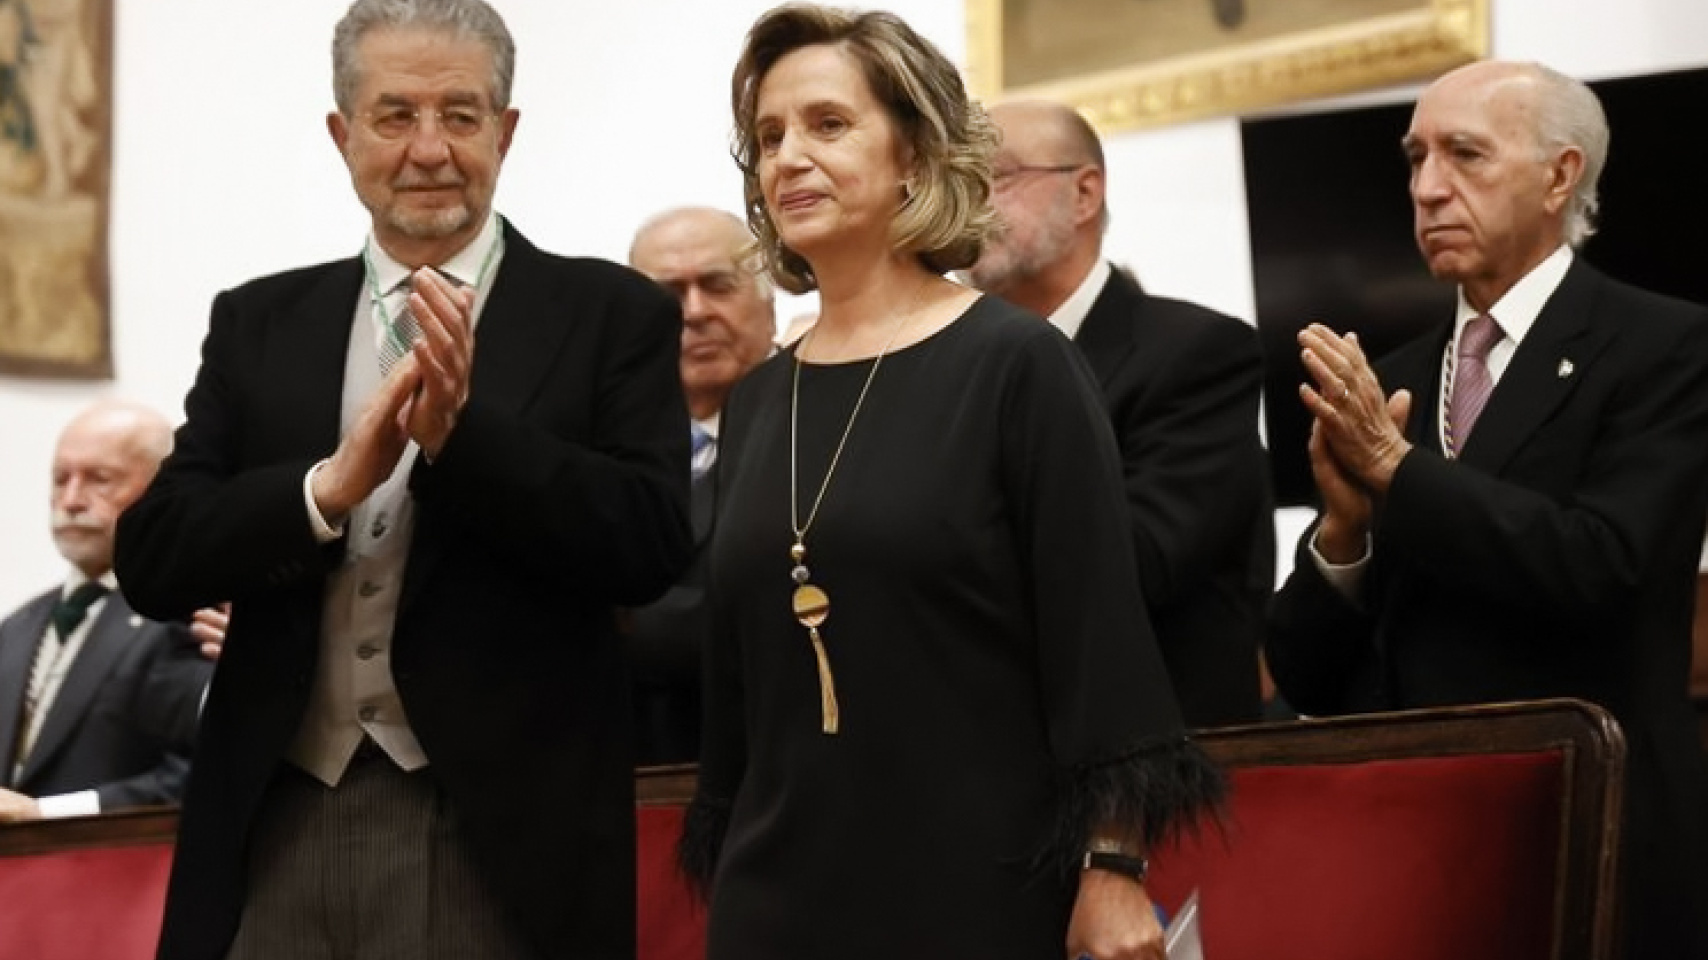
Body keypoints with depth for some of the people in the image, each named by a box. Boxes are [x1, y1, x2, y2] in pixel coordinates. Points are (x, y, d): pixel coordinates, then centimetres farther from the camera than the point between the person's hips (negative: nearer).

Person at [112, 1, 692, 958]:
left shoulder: (612, 315, 1)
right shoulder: (258, 323, 10)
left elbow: (653, 545, -8)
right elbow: (153, 560, 2)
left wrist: (463, 430, -20)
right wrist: (330, 485, -15)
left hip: (502, 841, -2)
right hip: (280, 836, 3)